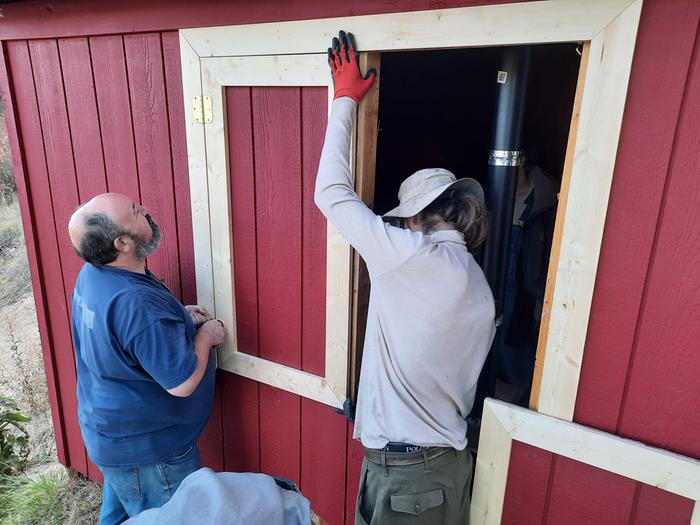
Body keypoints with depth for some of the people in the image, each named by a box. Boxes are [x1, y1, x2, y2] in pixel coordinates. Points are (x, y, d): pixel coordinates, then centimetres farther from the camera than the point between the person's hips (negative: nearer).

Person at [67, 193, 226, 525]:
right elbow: (182, 383, -31)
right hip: (146, 451, -8)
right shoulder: (138, 304, -36)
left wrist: (180, 317, -1)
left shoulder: (92, 273, -6)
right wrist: (206, 335, -14)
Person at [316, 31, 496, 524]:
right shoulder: (481, 286, 4)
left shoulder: (410, 254, -19)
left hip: (402, 470, -7)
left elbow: (332, 193, -10)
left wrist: (344, 99, -1)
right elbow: (461, 375, 11)